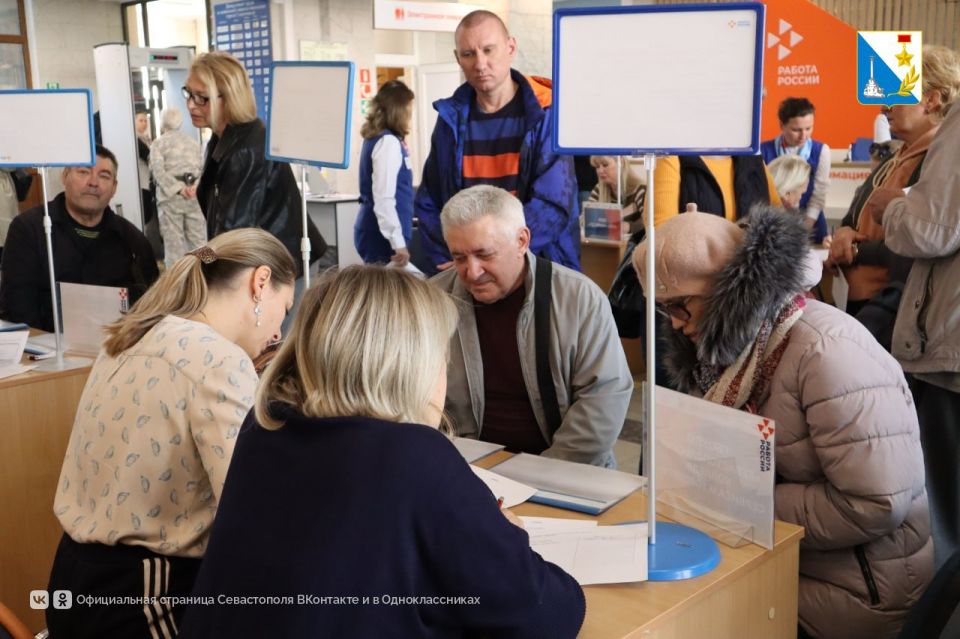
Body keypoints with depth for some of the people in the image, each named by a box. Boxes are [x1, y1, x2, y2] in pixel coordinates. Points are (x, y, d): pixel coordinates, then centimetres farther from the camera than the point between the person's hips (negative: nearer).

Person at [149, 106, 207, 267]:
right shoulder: (193, 142, 18)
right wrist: (195, 187, -7)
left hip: (171, 195, -3)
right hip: (195, 194, 4)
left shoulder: (158, 143, 4)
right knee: (198, 238, 6)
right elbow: (201, 167, 5)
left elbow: (158, 170, -11)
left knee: (174, 239, -2)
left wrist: (178, 188, -15)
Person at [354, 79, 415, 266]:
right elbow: (384, 199, -22)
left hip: (377, 232, 10)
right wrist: (398, 243, -23)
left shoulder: (375, 138, 12)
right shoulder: (388, 142, -16)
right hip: (383, 236, -10)